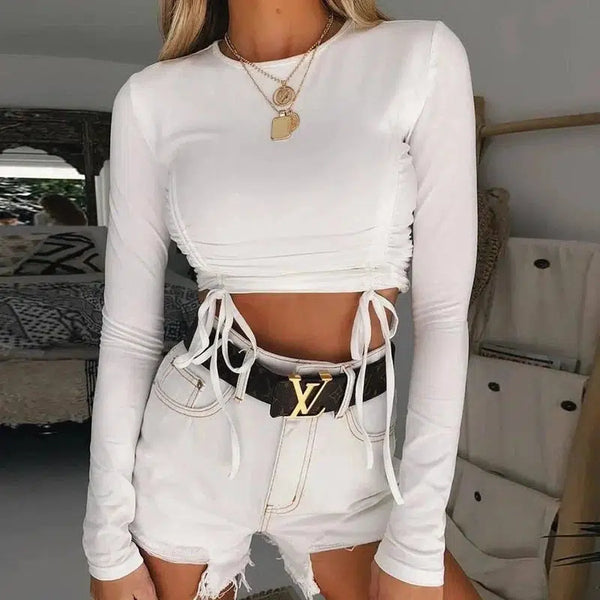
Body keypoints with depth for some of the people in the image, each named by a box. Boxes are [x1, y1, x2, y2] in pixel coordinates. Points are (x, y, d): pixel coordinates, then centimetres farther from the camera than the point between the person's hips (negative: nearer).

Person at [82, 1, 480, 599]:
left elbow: (443, 310, -7)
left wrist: (415, 546, -8)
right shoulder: (153, 97, -3)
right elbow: (128, 326, -1)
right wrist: (108, 540, 0)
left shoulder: (420, 57, -6)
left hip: (350, 456, 0)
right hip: (195, 441, 1)